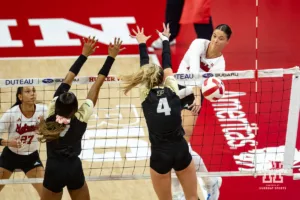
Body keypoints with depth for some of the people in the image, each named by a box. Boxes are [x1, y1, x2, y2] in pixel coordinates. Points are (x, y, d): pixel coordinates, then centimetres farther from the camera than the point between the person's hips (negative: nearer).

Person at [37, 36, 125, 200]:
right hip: (74, 169, 0)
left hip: (53, 170, 0)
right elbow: (97, 85, -8)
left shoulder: (52, 112, -8)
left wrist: (84, 55, 3)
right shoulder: (81, 117, -11)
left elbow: (66, 82, -2)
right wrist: (111, 57, -5)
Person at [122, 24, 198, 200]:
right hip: (181, 151, 1)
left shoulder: (146, 96, -1)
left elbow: (145, 68, 14)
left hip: (160, 155, -1)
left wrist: (142, 43, 29)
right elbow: (167, 64, 15)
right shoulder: (172, 90, 0)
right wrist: (165, 39, 30)